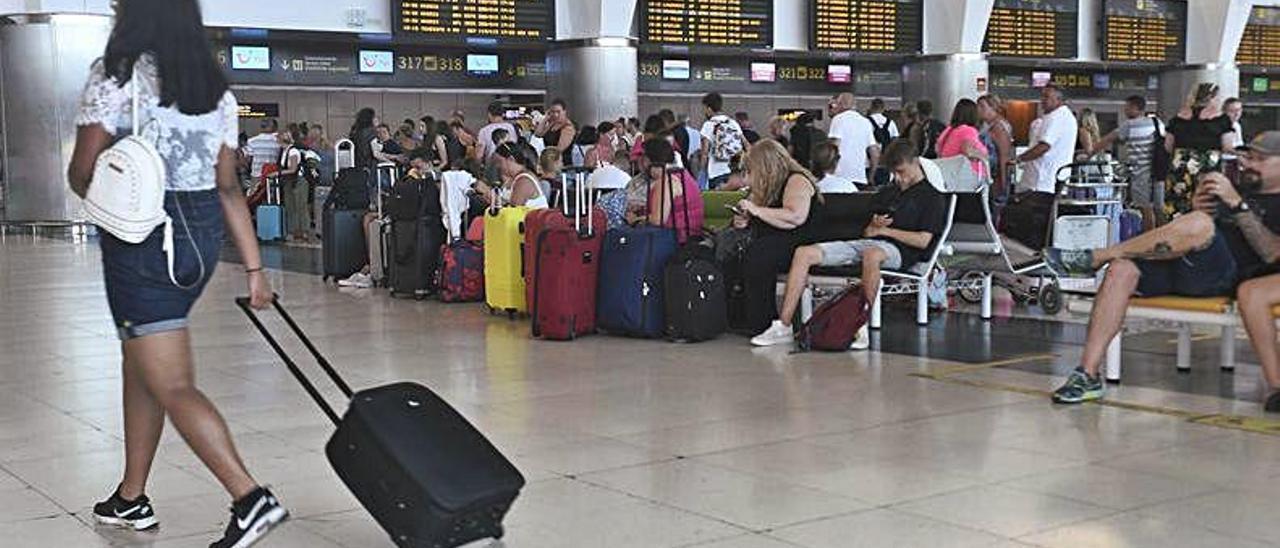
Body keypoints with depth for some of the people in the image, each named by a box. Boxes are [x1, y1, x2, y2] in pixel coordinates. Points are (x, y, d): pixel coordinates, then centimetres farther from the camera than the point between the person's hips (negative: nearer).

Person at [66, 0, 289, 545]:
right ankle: (131, 498, 32)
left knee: (173, 386, -6)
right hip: (203, 234, 7)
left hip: (141, 235, -7)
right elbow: (228, 187, 5)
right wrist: (253, 267, 5)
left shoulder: (114, 75, -9)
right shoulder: (216, 89, 7)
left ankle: (251, 498, -18)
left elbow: (81, 173, -9)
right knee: (141, 363, 22)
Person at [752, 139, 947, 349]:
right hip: (865, 244, 7)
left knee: (871, 255, -45)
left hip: (899, 249, -7)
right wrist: (873, 227, 1)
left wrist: (884, 230, 0)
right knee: (804, 253, -11)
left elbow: (923, 240, -7)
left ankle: (863, 326, -39)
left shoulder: (932, 197, 5)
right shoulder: (887, 192, 27)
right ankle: (783, 326, -16)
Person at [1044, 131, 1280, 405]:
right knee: (1122, 268, -23)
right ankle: (1088, 375, -29)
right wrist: (1194, 207, 5)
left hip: (1220, 277, -6)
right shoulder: (1240, 189, 33)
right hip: (1175, 269, 6)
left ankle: (1093, 258, -24)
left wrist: (1237, 205, -14)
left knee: (1200, 225, -35)